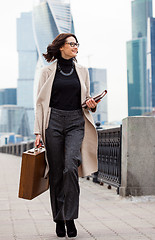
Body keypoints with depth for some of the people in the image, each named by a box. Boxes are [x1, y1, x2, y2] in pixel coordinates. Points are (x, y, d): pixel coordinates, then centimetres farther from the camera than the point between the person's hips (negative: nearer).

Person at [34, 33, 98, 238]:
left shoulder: (82, 71, 13)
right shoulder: (48, 71, 6)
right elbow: (41, 102, 5)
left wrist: (91, 104, -4)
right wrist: (38, 131, -3)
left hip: (76, 122, 1)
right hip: (54, 121, -1)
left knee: (71, 166, -20)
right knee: (56, 172, 0)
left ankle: (70, 218, -12)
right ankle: (59, 221, 12)